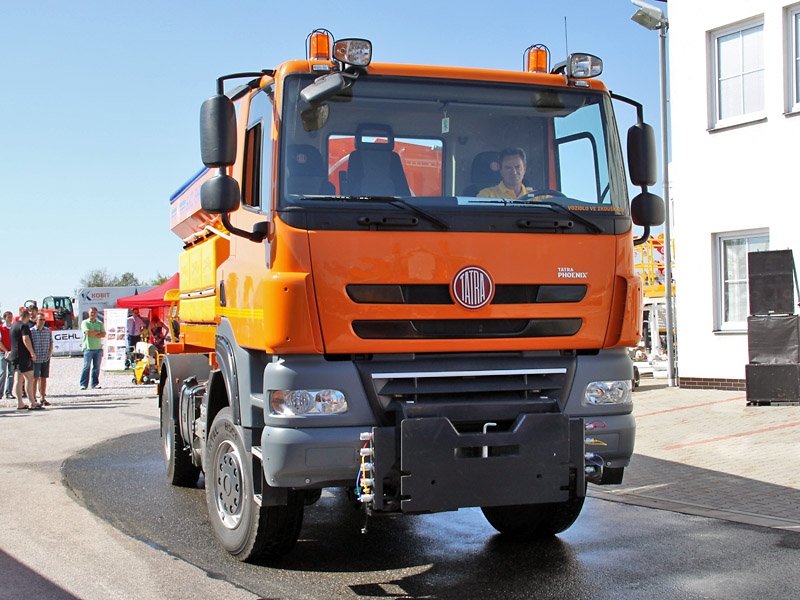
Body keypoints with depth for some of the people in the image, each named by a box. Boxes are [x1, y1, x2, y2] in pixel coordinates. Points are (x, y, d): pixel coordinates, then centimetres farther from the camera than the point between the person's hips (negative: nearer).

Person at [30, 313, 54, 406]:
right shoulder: (31, 331, -5)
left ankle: (43, 398, 16)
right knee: (35, 378, 0)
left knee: (44, 378, 8)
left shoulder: (48, 331, 8)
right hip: (35, 359, -4)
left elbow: (51, 342, 17)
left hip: (46, 359, 4)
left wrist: (50, 351, 3)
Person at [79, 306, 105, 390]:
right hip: (88, 348, -4)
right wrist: (98, 332, -2)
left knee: (96, 367, 5)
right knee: (86, 367, -6)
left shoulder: (100, 323, 14)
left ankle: (95, 384, 10)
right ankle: (83, 384, -3)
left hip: (98, 348, 4)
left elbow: (103, 334, 2)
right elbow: (88, 332, -13)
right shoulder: (85, 323, 3)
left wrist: (93, 334, -9)